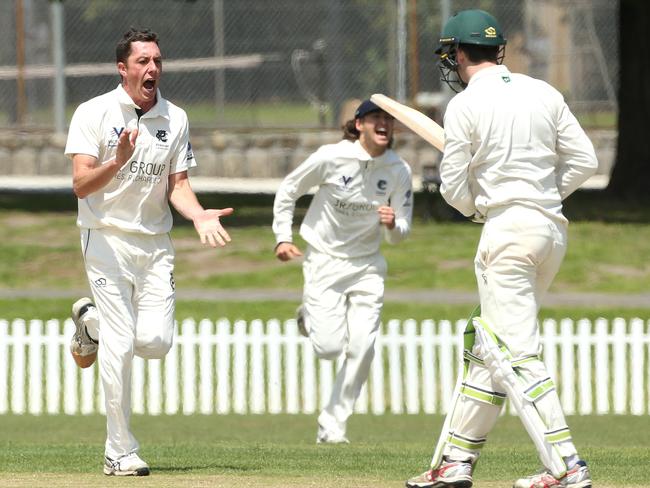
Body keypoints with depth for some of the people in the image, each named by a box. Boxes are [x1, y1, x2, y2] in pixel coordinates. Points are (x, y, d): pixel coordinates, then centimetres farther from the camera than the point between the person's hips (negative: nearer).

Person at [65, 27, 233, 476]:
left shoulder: (175, 119, 6)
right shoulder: (94, 114, -8)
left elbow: (177, 183, 7)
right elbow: (81, 185, -14)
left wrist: (199, 215, -12)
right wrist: (118, 161, -32)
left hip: (155, 242, 4)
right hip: (108, 238, -4)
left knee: (156, 341, -7)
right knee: (120, 344, -11)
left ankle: (91, 320, 26)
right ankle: (121, 452, -4)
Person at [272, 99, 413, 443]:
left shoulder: (398, 171, -7)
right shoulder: (331, 158, -15)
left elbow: (400, 234, -1)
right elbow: (288, 191, -1)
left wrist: (392, 225, -23)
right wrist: (283, 237, -7)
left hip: (367, 265, 3)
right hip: (325, 259, -3)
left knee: (362, 348, -8)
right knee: (330, 347, -12)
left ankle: (333, 426, 6)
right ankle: (310, 318, 26)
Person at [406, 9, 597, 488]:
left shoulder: (466, 105, -7)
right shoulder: (544, 93, 9)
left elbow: (453, 187, -7)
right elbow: (584, 159, 7)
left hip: (508, 230, -8)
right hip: (553, 227, 8)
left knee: (519, 353, -9)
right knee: (484, 345, 16)